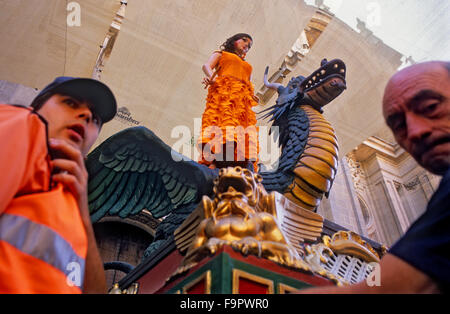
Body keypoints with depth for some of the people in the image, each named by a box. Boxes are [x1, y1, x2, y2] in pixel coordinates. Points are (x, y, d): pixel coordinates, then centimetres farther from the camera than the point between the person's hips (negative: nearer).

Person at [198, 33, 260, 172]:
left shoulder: (248, 66, 40)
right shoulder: (221, 54, 29)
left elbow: (249, 86, 25)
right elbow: (207, 65, 10)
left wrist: (252, 95, 1)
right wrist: (212, 77, -14)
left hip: (243, 97, 5)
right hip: (222, 90, -5)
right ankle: (213, 162, -47)